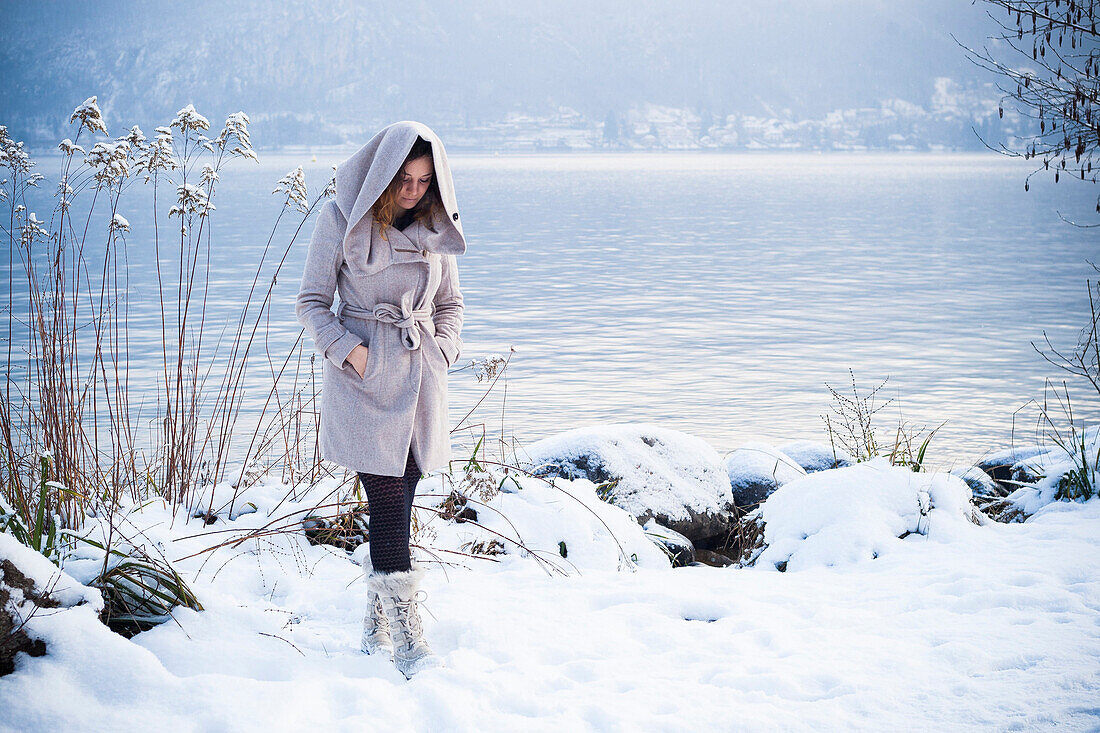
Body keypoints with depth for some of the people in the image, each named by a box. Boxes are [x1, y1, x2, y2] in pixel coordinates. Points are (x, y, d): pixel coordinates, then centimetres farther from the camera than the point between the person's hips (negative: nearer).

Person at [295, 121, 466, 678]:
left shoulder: (436, 225, 7)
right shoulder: (341, 218, -5)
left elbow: (449, 304, 18)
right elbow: (311, 303, -2)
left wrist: (442, 353, 2)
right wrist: (352, 351, -13)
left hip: (420, 377, 4)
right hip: (363, 378, -4)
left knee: (398, 503, 6)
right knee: (388, 502, -10)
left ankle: (376, 630, 17)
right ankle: (407, 640, -9)